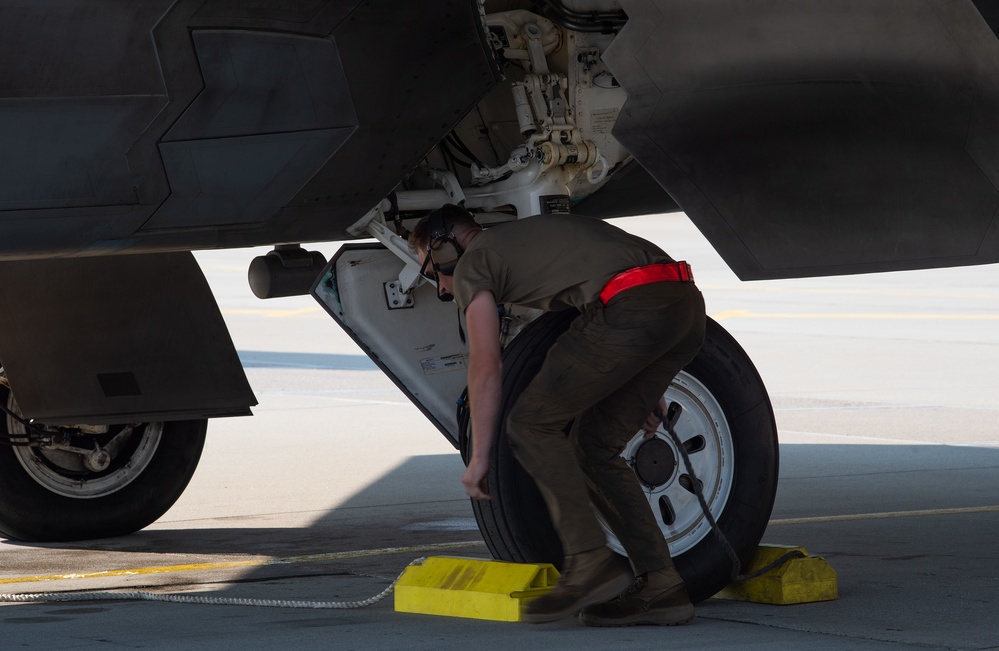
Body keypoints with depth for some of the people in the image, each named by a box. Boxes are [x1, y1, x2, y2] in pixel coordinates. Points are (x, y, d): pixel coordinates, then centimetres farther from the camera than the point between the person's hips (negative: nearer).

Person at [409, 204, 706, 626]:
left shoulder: (472, 264, 12)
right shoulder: (522, 238, 36)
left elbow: (486, 367, 5)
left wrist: (479, 459, 11)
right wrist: (646, 391, 44)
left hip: (633, 307, -8)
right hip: (686, 304, 8)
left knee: (532, 424, 2)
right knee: (594, 445, 15)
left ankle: (590, 562, -6)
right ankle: (660, 587, 9)